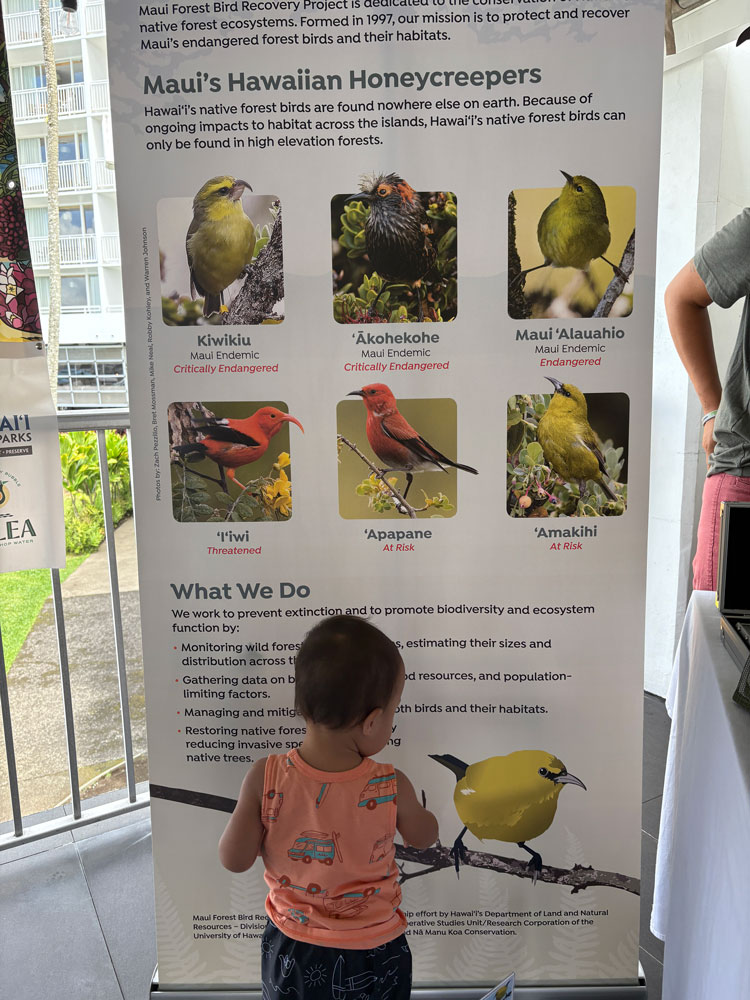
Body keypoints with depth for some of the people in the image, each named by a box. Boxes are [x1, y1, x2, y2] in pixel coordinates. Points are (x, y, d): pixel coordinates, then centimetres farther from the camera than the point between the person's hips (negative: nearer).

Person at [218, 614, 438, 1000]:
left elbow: (235, 860, -14)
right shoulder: (391, 788, -26)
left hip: (291, 950, 1)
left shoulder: (265, 779, -26)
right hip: (373, 956, -1)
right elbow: (424, 837, -4)